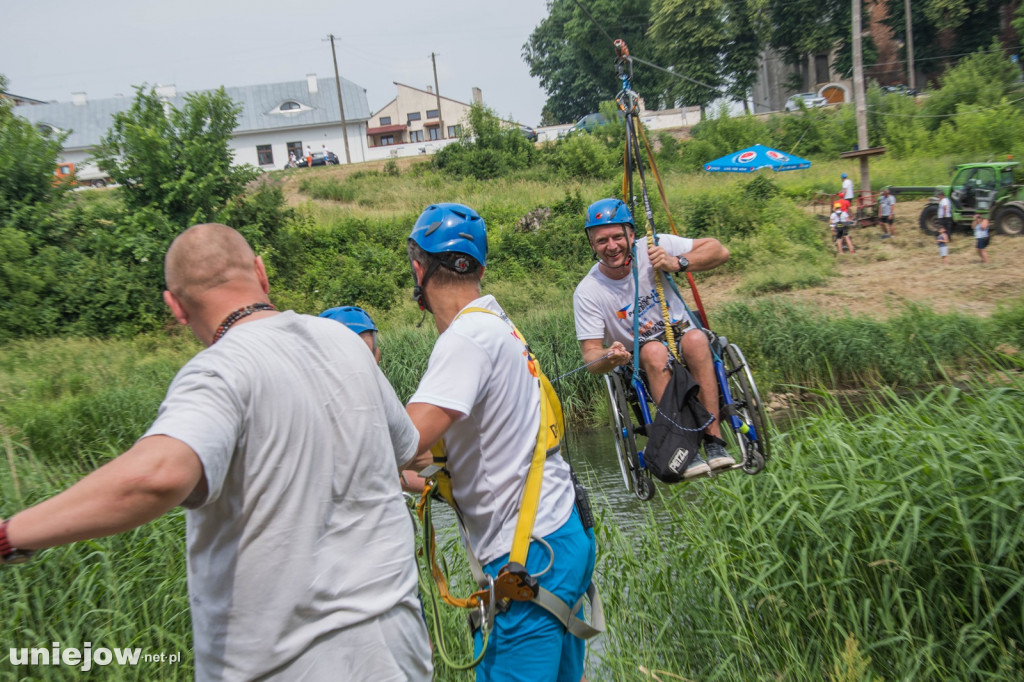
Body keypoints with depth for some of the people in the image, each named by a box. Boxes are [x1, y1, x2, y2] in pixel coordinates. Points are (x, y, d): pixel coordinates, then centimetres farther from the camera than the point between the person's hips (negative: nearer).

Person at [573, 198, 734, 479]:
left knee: (695, 338, -33)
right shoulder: (587, 292, -14)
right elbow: (590, 357, -16)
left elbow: (719, 251, -7)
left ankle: (714, 439, -31)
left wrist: (678, 263, -24)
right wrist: (611, 358, -39)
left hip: (681, 338, 1)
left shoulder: (652, 249, -11)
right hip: (640, 363, -1)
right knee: (653, 350, -35)